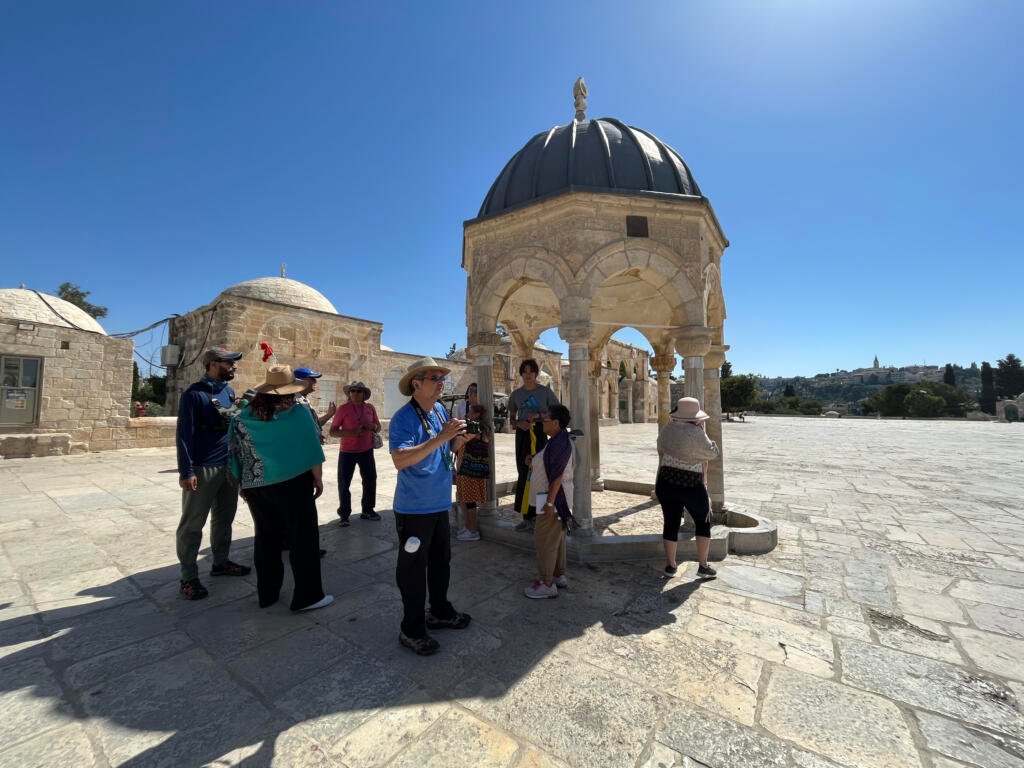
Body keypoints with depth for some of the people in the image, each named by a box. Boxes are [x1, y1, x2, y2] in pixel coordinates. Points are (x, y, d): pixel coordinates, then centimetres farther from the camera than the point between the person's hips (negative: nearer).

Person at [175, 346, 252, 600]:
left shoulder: (229, 391, 9)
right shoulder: (194, 394, -12)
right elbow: (183, 434, -14)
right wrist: (186, 471, -17)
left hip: (229, 466, 7)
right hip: (202, 469, -7)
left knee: (224, 518, 17)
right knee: (192, 524, 5)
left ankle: (220, 562, 31)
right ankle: (188, 577, 16)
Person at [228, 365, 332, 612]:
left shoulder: (245, 416, 3)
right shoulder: (298, 413, -12)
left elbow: (235, 452, 8)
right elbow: (311, 450, -13)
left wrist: (243, 483, 18)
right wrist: (318, 478, -2)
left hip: (256, 485, 6)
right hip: (291, 483, -5)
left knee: (266, 537, 18)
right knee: (303, 537, 3)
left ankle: (267, 593, 29)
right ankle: (307, 596, 10)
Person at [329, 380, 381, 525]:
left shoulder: (370, 408, 3)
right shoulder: (343, 409, -8)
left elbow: (378, 428, 13)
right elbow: (333, 432, -8)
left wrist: (373, 426, -11)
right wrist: (350, 432, -24)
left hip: (367, 451, 4)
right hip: (347, 452, -4)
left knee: (370, 480, 11)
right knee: (344, 484, 2)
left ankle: (367, 510, 27)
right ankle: (344, 514, 17)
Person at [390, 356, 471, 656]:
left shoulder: (440, 411, 5)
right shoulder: (404, 418, -20)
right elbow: (400, 460, -32)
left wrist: (459, 438, -4)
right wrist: (440, 438, -35)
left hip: (440, 503, 8)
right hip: (414, 508, -8)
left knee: (441, 561, 22)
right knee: (413, 568, 8)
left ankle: (440, 612, 43)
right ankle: (412, 630, 27)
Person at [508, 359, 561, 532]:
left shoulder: (545, 391, 1)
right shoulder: (516, 394, 10)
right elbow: (511, 418, 17)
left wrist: (538, 415, -13)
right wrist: (518, 423, -6)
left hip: (540, 434, -3)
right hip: (522, 435, 3)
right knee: (524, 474, 4)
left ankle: (538, 515, 2)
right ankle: (527, 517, 13)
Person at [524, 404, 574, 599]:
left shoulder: (559, 443, -23)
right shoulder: (557, 440, 10)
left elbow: (557, 476, -25)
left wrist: (550, 502, -23)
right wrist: (534, 463, 8)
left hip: (553, 499, -10)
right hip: (556, 498, 10)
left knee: (545, 540, 0)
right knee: (556, 538, 19)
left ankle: (546, 584, 11)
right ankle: (559, 576, 32)